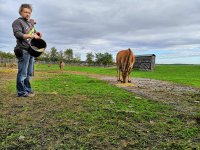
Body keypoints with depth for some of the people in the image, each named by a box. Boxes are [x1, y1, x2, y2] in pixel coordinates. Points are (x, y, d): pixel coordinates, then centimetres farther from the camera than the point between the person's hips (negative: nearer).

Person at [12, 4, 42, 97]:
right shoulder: (17, 22, -2)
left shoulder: (31, 22, 22)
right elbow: (17, 34, -15)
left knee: (29, 73, 13)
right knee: (22, 73, -6)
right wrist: (31, 36, -23)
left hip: (31, 50, 8)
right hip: (23, 51, -8)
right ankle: (21, 92, 0)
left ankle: (27, 89, 22)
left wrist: (36, 34, 11)